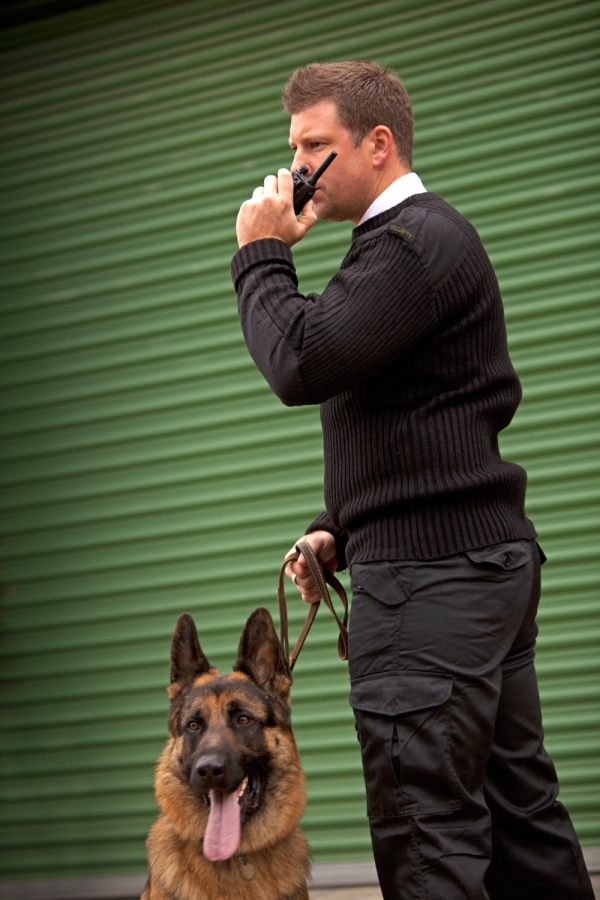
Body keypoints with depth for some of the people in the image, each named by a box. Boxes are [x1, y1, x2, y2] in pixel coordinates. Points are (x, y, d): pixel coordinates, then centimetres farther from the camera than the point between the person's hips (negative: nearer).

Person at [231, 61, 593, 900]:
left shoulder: (413, 241, -10)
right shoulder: (427, 236, 23)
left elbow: (303, 363, -21)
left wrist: (262, 255, -5)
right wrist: (340, 531, 17)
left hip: (432, 570, -11)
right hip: (487, 553, 11)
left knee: (424, 827, -10)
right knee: (517, 805, 11)